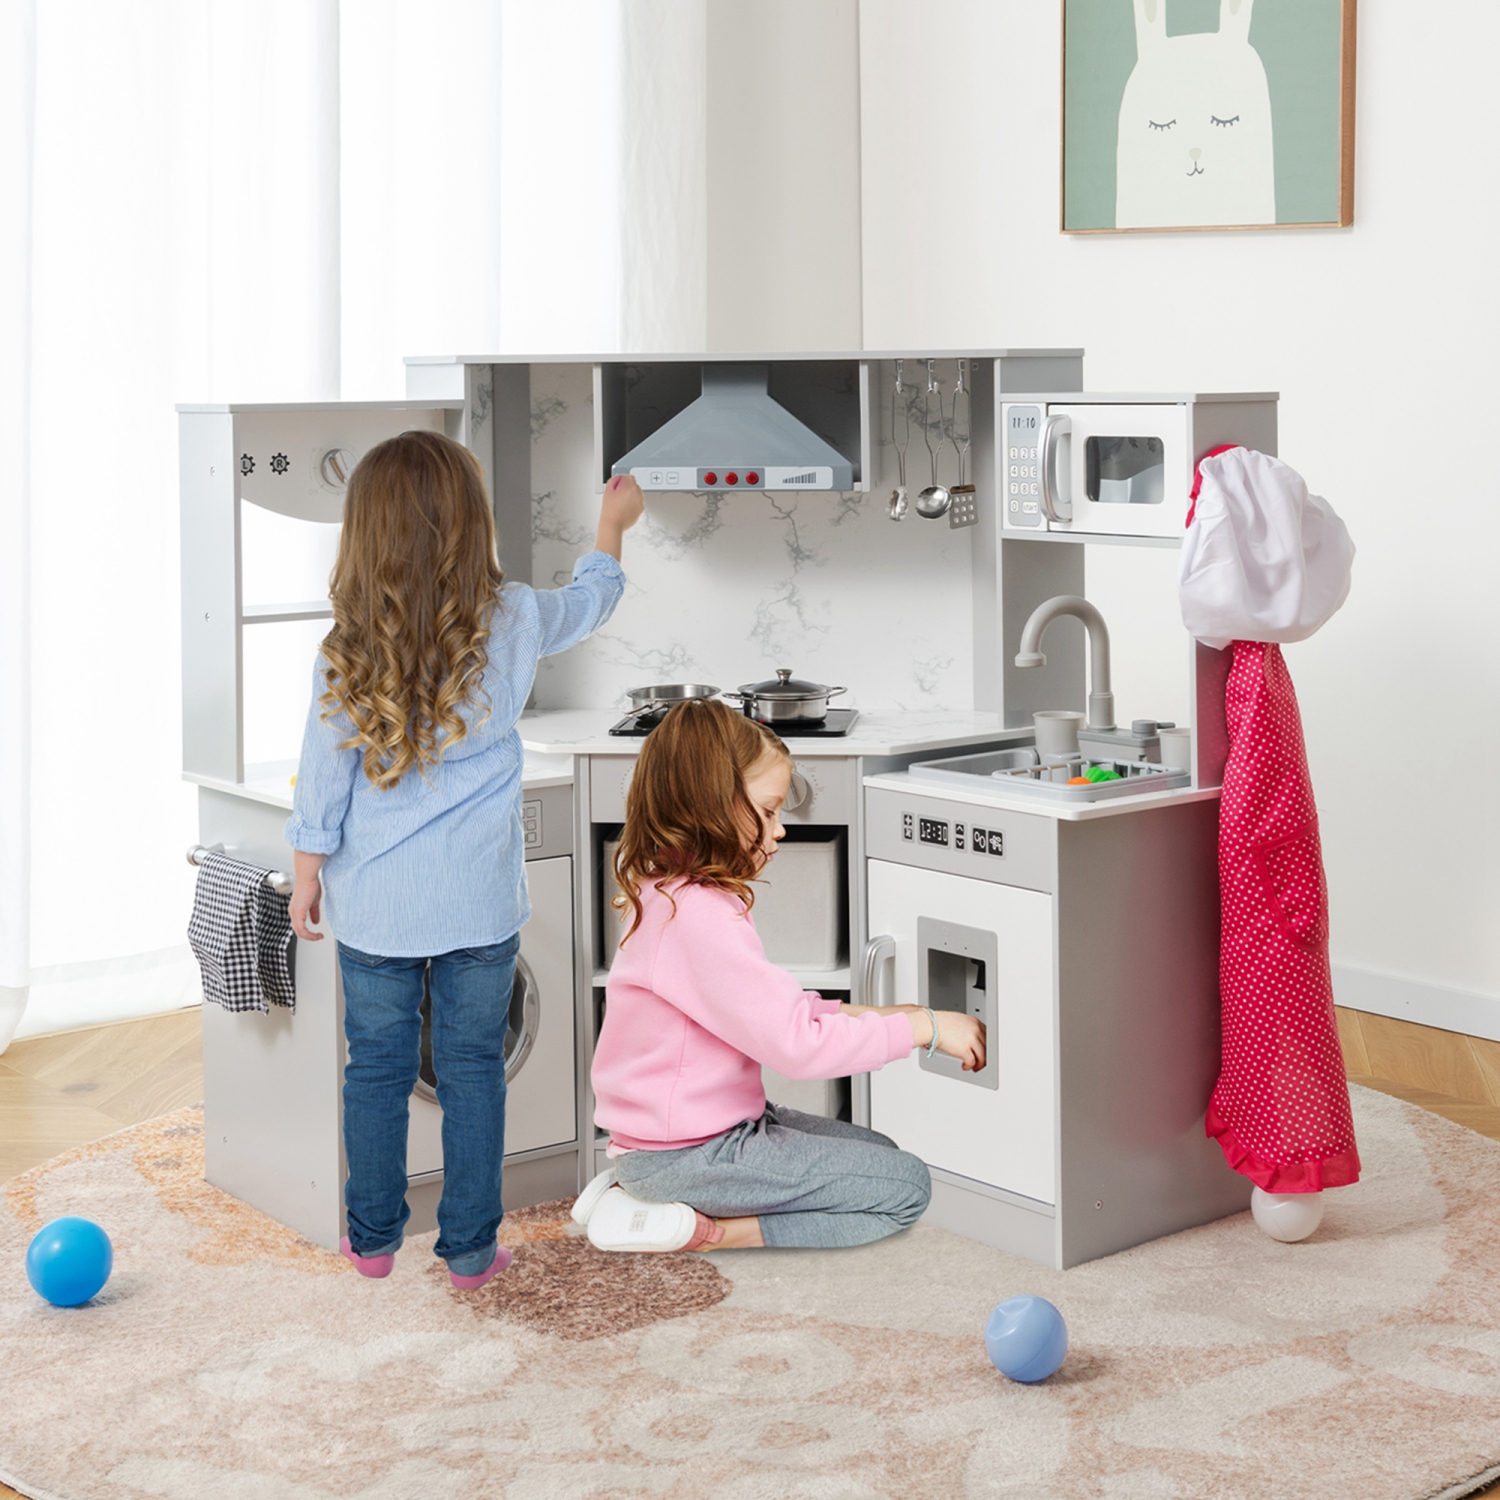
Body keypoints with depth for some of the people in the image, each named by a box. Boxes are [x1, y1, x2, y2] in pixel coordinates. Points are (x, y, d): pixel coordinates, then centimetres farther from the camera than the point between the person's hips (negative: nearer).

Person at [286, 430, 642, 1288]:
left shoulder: (348, 652, -10)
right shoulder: (514, 622, -9)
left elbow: (323, 777, -5)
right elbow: (591, 601, 13)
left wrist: (307, 879, 7)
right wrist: (614, 523, 31)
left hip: (374, 903, 0)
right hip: (480, 899, 0)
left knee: (378, 1066, 13)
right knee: (473, 1068, 10)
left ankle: (374, 1239, 25)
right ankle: (470, 1249, 18)